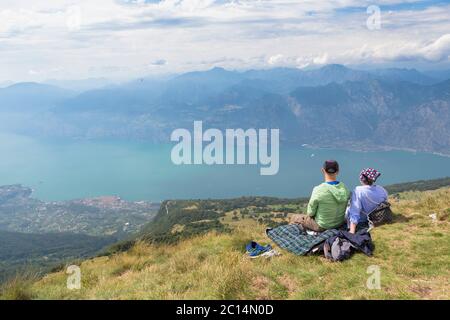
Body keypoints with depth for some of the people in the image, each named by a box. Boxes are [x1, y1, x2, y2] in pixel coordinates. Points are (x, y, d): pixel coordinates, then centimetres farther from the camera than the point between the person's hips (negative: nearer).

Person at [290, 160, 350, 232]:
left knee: (294, 217, 17)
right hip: (340, 224, 6)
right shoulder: (344, 188, -12)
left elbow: (310, 213, -16)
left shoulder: (318, 190, -28)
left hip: (322, 226, -6)